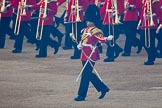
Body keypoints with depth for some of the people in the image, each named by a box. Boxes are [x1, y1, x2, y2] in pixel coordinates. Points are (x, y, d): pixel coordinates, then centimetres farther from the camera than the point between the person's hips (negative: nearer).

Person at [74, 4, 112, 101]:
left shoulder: (96, 31, -10)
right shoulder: (85, 30, 14)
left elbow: (102, 39, -24)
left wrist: (108, 38, -44)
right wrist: (80, 45, 3)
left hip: (91, 55, -9)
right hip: (84, 55, 9)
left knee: (85, 74, -7)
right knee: (89, 74, 13)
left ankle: (82, 95, -1)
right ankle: (103, 88, 26)